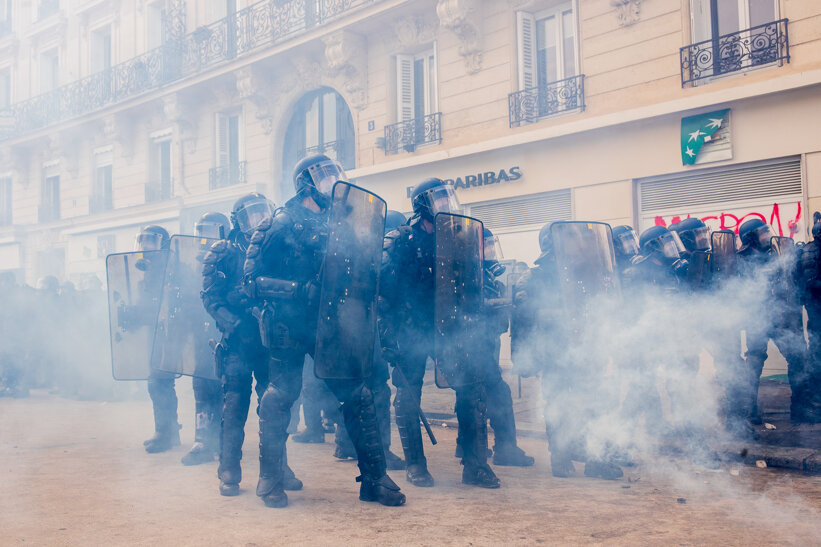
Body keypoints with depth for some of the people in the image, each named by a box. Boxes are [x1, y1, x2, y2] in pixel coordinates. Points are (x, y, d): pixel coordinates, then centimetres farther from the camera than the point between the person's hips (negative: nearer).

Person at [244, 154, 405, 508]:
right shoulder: (281, 225, -4)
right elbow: (253, 279, -9)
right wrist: (298, 289, -18)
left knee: (357, 394, -1)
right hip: (289, 327, -5)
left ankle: (374, 478, 7)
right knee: (281, 397, 2)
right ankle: (270, 479, 18)